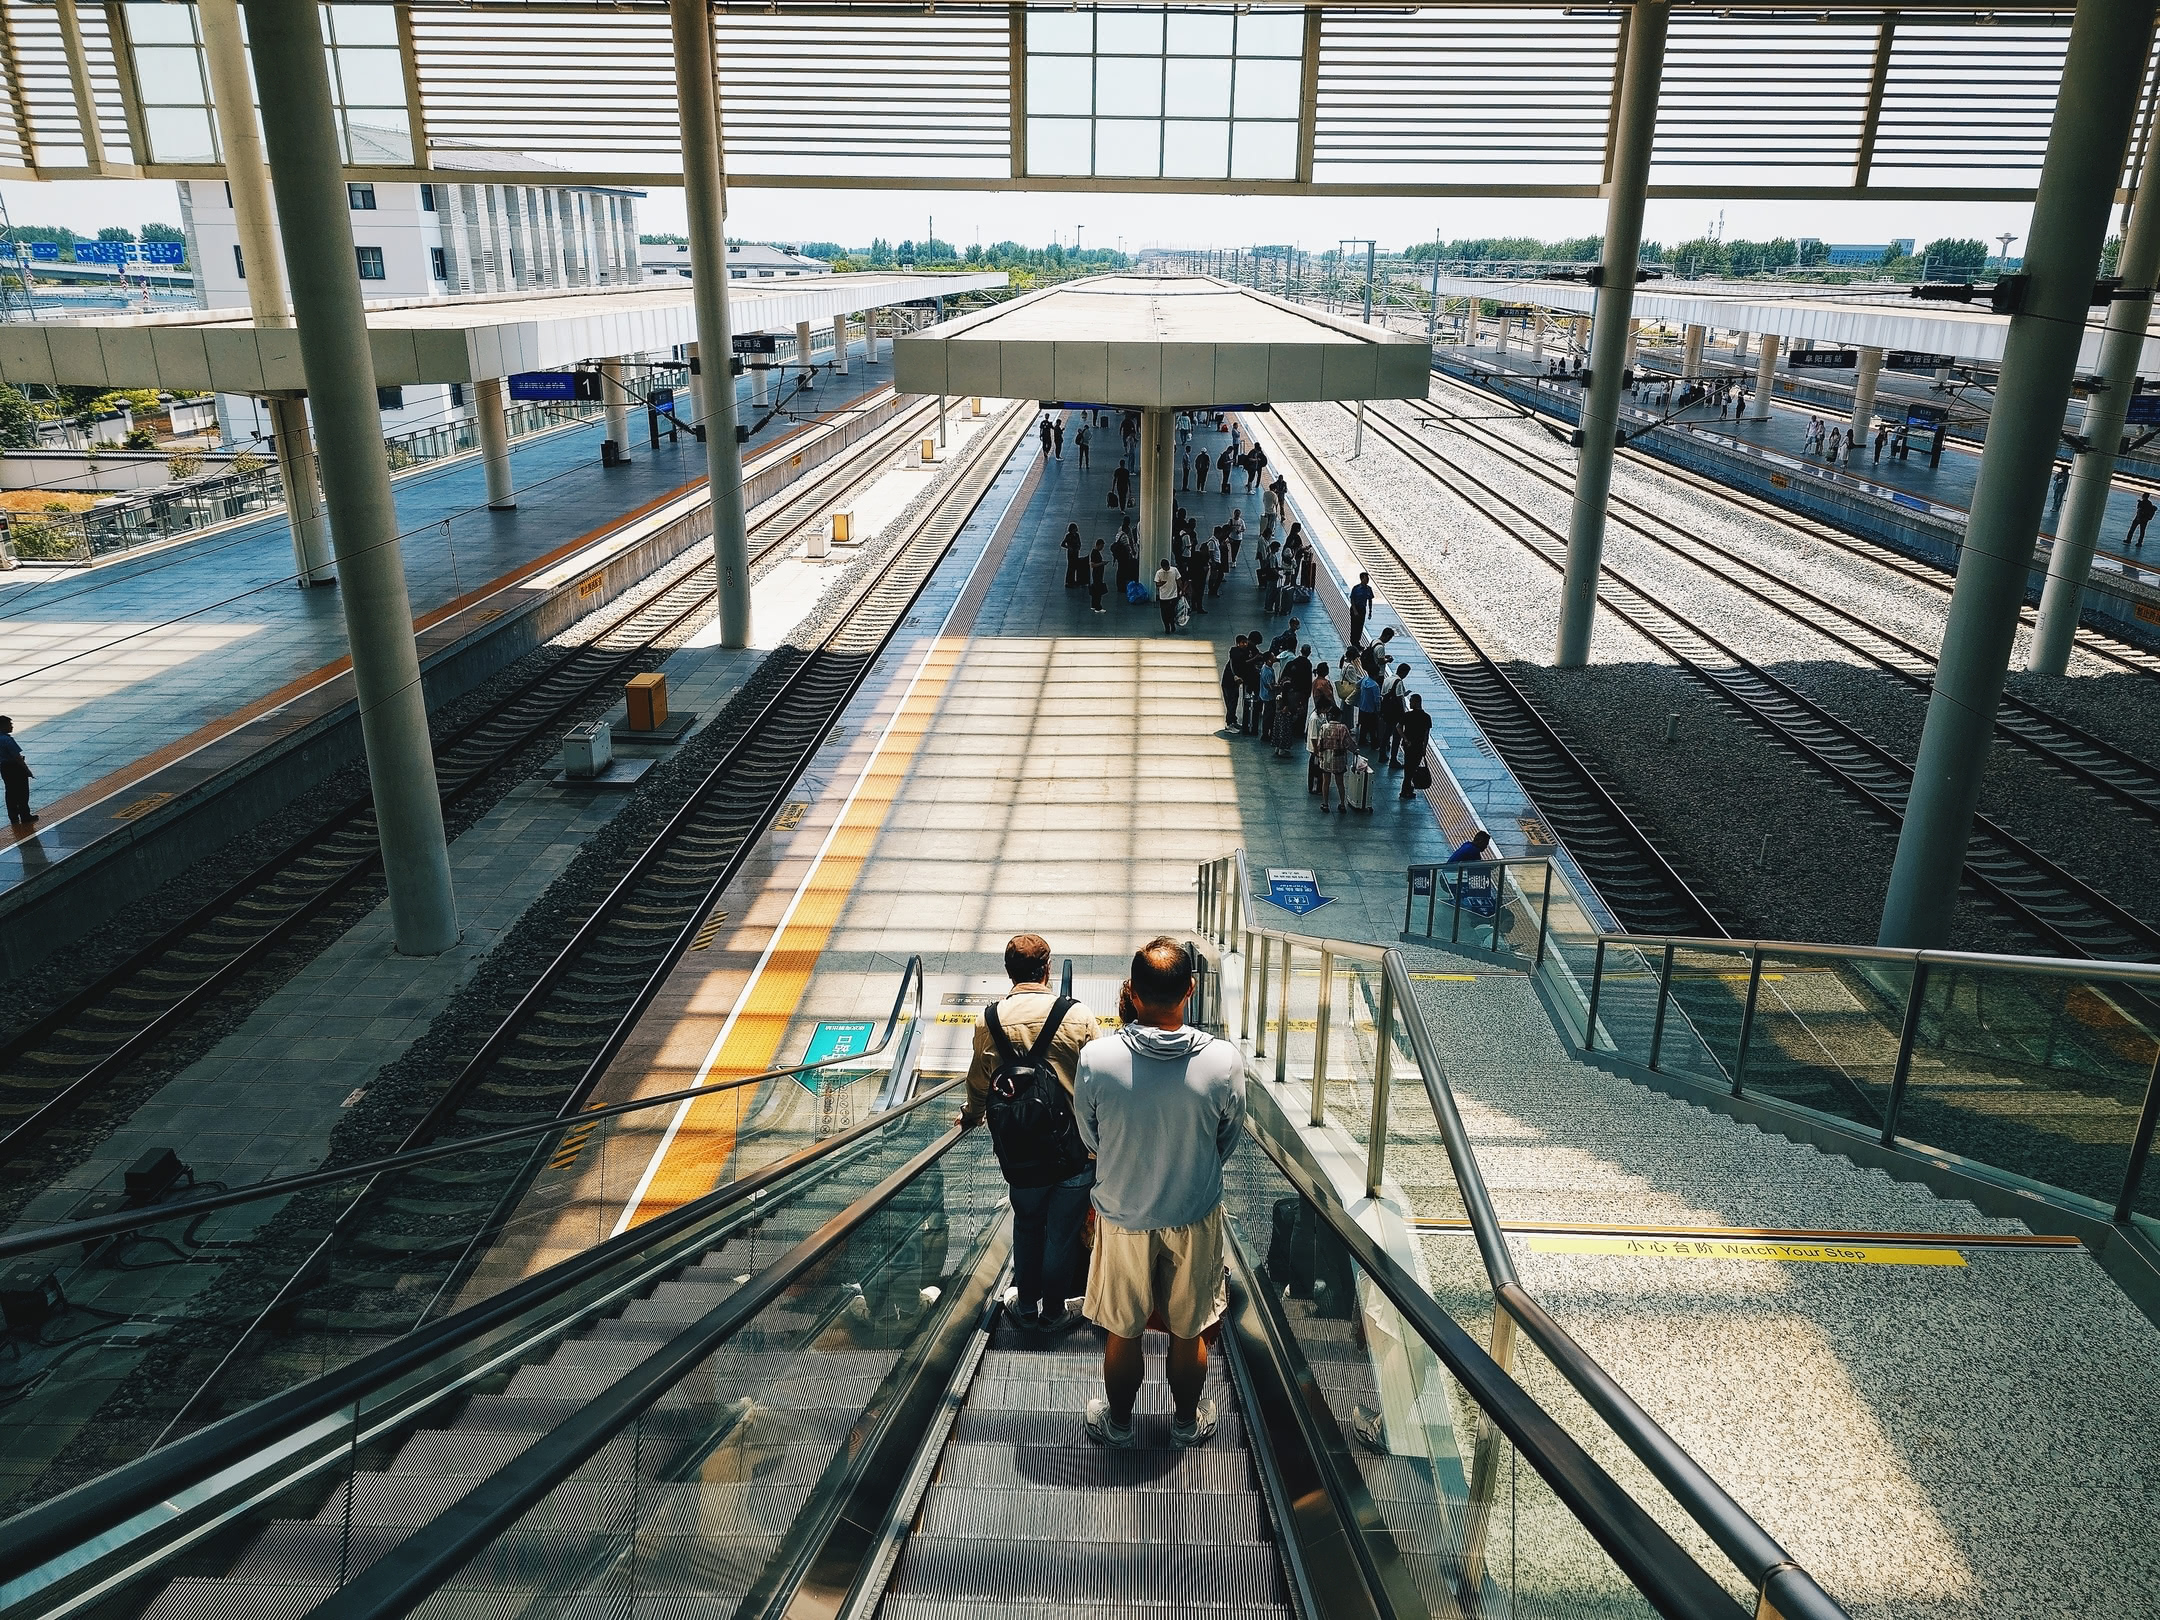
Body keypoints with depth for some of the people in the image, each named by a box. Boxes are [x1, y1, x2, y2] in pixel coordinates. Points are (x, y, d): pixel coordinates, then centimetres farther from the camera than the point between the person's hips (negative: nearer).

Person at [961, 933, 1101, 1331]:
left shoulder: (989, 1021, -6)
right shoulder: (1078, 1016, -13)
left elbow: (979, 1082, 7)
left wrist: (971, 1117, 28)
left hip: (1020, 1150, 2)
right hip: (1074, 1148, -2)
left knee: (1026, 1225, 24)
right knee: (1063, 1232, 14)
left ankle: (1026, 1304, 37)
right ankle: (1054, 1312, 28)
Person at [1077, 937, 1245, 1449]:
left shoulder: (1097, 1058, -25)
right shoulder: (1224, 1061, -23)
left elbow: (1089, 1137, -7)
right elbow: (1227, 1142, -5)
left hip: (1123, 1216, -1)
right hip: (1195, 1216, 1)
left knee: (1123, 1333, 22)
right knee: (1187, 1332, 23)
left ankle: (1118, 1422, 43)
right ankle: (1187, 1421, 44)